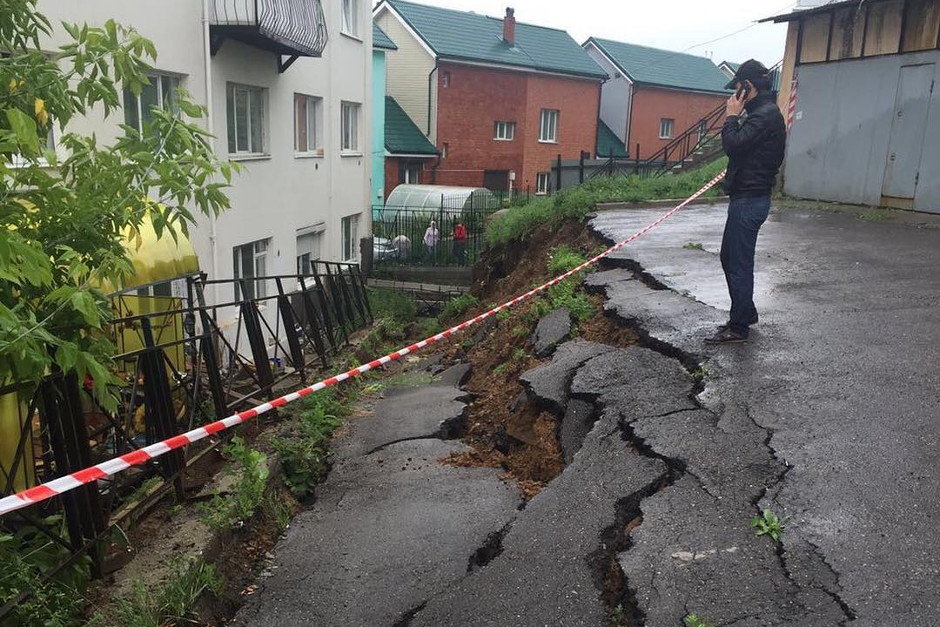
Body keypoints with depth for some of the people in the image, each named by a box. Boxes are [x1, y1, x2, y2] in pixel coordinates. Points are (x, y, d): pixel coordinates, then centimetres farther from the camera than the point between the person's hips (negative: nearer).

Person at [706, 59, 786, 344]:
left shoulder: (765, 115, -16)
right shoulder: (764, 112, 16)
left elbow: (733, 144, -24)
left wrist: (732, 116, -12)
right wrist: (736, 117, 7)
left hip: (749, 200, -11)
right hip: (747, 196, 11)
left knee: (739, 264, -4)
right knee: (729, 258, 19)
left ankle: (739, 327, 5)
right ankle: (746, 312, 32)